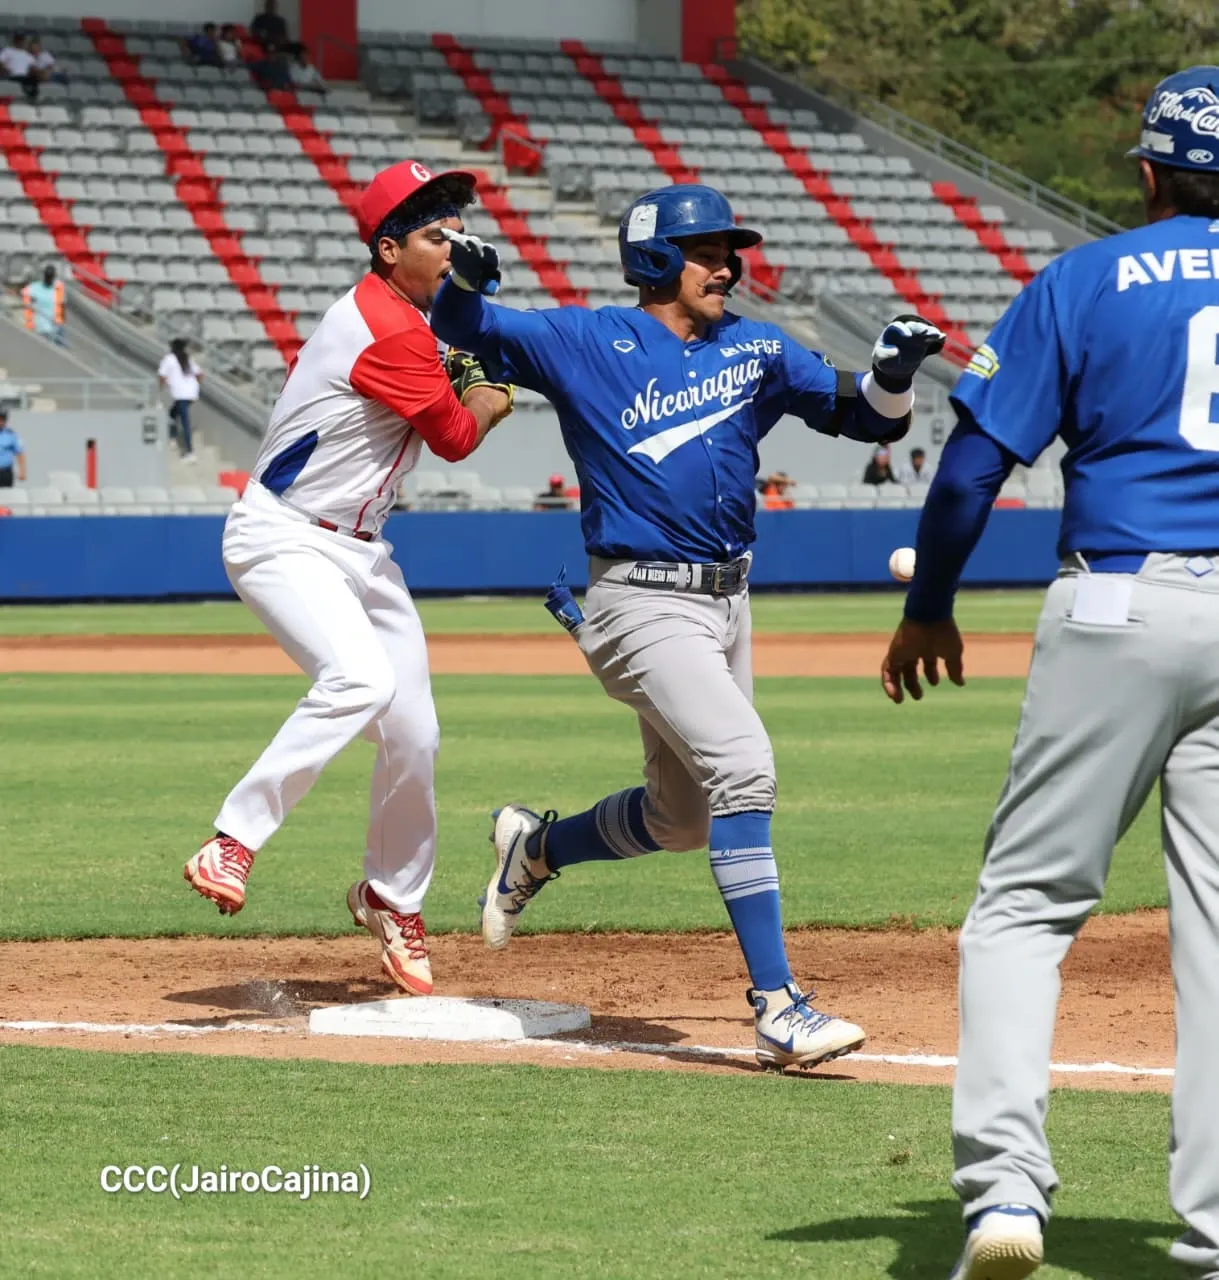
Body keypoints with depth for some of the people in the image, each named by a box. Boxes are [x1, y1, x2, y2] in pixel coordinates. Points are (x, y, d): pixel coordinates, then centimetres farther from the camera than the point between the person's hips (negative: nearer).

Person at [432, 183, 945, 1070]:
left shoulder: (756, 350, 9)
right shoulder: (587, 343, -2)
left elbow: (866, 417, 7)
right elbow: (467, 329, 2)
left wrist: (895, 373, -14)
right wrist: (466, 277, -21)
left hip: (727, 601, 7)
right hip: (643, 605, -7)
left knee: (683, 818, 17)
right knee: (743, 768, -24)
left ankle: (535, 847, 45)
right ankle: (778, 1008, -25)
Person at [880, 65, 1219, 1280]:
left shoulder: (1081, 282, 3)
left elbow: (977, 460, 0)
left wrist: (926, 608, 11)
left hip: (1119, 608, -2)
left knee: (1025, 902, 3)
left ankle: (1005, 1181, -14)